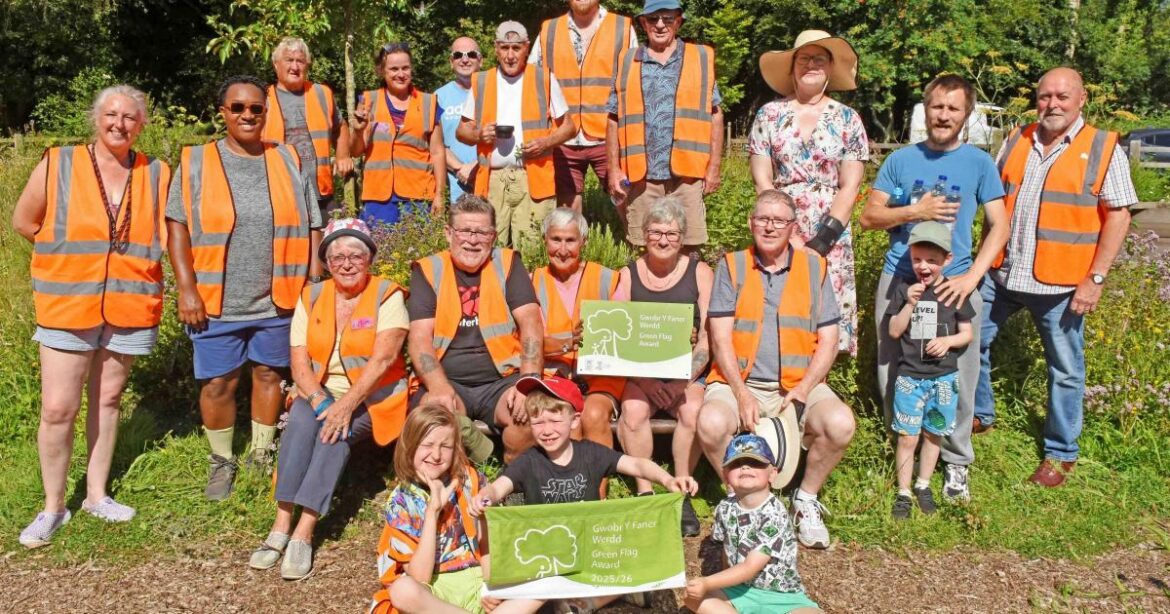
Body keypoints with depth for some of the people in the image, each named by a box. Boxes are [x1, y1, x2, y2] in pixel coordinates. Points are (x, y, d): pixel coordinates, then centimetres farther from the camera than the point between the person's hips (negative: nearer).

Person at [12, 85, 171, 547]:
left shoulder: (157, 175, 0)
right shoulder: (57, 165, -4)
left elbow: (169, 234, 9)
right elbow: (24, 222, 5)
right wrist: (72, 250, 5)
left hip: (129, 309, 2)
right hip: (67, 306, -1)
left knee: (108, 400, 13)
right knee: (58, 409, -2)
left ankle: (97, 494, 28)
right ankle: (53, 506, 15)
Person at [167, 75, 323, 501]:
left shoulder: (289, 162, 5)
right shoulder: (196, 162, 1)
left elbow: (311, 229, 7)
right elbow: (177, 226, -1)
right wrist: (187, 288, -8)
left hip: (278, 300, 1)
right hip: (217, 302, -1)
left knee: (269, 374, 12)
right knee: (218, 382, 5)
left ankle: (263, 453, 31)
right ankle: (222, 461, 25)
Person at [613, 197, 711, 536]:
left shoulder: (699, 272, 5)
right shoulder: (629, 275, 8)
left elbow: (708, 338, 0)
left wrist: (684, 380, -14)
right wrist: (645, 380, -15)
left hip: (688, 372, 0)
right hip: (638, 373, 1)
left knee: (693, 409, -30)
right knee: (634, 409, -30)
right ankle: (644, 493, -13)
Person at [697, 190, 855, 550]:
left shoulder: (814, 267, 10)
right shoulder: (732, 267, 6)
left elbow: (828, 340, 6)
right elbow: (721, 338, -1)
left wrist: (803, 390, -10)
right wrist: (741, 393, -15)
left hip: (800, 384, 1)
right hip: (738, 382, -1)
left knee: (841, 423, -27)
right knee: (711, 423, -31)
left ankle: (806, 500, 1)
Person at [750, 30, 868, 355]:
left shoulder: (848, 119, 5)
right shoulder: (769, 115, 5)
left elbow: (849, 188, 0)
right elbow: (762, 181, 0)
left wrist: (822, 240, -12)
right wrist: (789, 238, -10)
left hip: (830, 236, 0)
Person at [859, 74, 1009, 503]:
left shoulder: (979, 163, 4)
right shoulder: (901, 160, 6)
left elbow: (999, 226, 2)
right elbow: (869, 217, 5)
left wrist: (972, 277, -11)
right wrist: (914, 212, -13)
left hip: (955, 283, -1)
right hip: (899, 279, 1)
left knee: (957, 378, 1)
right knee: (893, 372, 9)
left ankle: (956, 463, 18)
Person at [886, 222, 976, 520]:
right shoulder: (904, 290, -3)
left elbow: (967, 333, 4)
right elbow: (894, 332, -5)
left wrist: (947, 341, -16)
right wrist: (910, 303, -17)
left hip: (943, 377, 1)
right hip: (909, 377, -1)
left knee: (932, 434, 13)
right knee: (907, 437, 0)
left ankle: (923, 485, 31)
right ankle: (903, 492, 14)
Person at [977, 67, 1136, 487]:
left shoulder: (1103, 148, -3)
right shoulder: (1016, 141, 8)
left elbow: (1117, 216, -5)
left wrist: (1095, 278, -11)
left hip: (1061, 283, -4)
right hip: (1002, 274, 4)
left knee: (1066, 370, 7)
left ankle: (1061, 453, 23)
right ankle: (979, 415, 32)